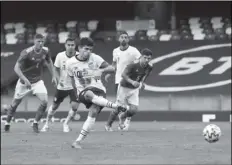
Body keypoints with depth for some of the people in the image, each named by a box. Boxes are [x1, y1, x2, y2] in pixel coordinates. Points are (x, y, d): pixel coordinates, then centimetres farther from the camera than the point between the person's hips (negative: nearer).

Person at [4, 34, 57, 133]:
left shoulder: (45, 51, -8)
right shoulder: (26, 53, -25)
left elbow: (49, 62, 13)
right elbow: (16, 68, -26)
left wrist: (53, 76, 8)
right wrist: (25, 80, -34)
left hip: (38, 81, 3)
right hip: (24, 82, -3)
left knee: (44, 101, -14)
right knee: (15, 103, 7)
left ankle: (35, 124, 4)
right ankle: (7, 124, 30)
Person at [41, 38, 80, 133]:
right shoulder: (60, 56, -11)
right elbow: (56, 69, 5)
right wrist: (59, 79, -10)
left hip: (74, 86, -1)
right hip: (62, 86, 1)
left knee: (75, 106, -15)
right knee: (54, 106, 11)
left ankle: (66, 124, 10)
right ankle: (47, 124, 33)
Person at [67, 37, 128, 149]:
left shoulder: (95, 58, -5)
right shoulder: (70, 63, 0)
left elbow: (111, 68, -12)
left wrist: (101, 70, -31)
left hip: (98, 89, 0)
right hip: (82, 92, 0)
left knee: (93, 112, -23)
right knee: (89, 95, -39)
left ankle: (78, 140, -16)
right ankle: (116, 106, -39)